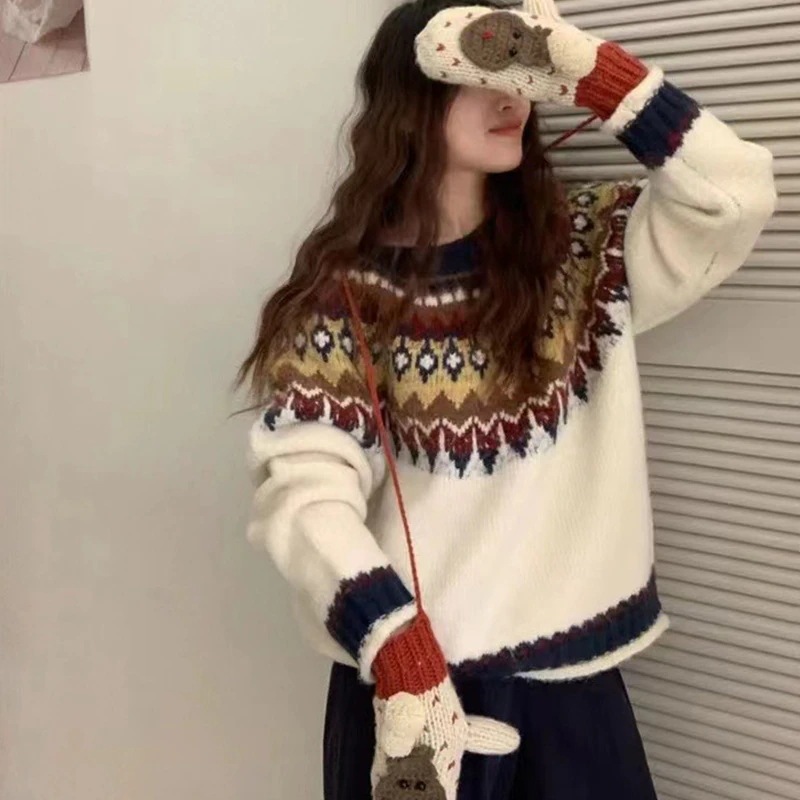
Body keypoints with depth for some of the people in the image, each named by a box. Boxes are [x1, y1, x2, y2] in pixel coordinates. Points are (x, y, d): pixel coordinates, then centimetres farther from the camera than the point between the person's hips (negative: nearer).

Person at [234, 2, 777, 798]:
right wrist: (400, 656, -28)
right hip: (409, 679, -3)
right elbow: (306, 493, -16)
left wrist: (589, 69, -13)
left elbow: (736, 193, -8)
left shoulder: (581, 249, 4)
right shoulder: (341, 296, -7)